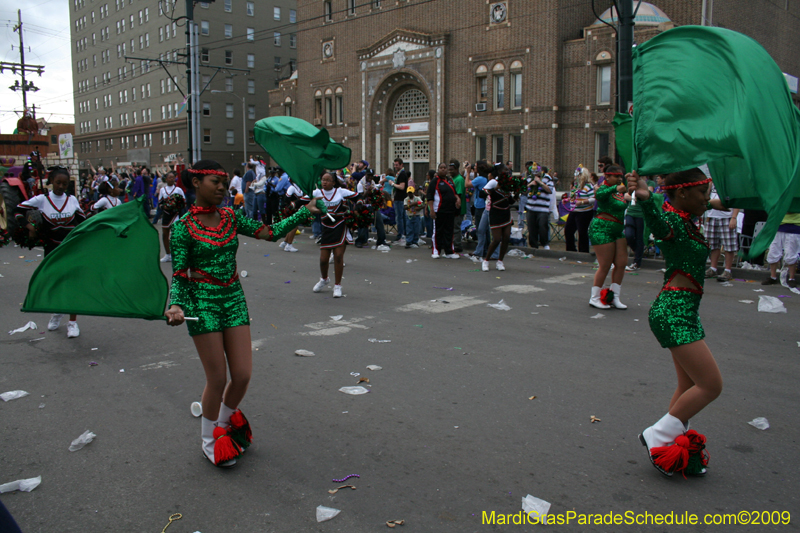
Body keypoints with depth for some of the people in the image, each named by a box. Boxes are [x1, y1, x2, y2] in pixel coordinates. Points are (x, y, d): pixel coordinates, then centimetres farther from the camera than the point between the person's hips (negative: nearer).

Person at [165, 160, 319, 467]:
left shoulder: (231, 218, 6)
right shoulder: (184, 226, -8)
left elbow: (271, 233, 3)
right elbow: (179, 275, -7)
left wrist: (305, 213, -4)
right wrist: (177, 305, -24)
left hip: (234, 299, 5)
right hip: (203, 304, -5)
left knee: (243, 375, 4)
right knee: (217, 379, 1)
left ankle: (224, 424, 35)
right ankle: (209, 441, 26)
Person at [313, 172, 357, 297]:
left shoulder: (341, 192, -1)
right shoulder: (317, 193, 3)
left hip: (340, 227, -2)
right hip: (326, 229, 2)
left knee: (338, 256, -8)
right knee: (323, 259, 0)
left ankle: (337, 286, 7)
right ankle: (324, 279, 32)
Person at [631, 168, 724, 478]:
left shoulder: (685, 218, 12)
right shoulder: (671, 222, -17)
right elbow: (657, 224, -43)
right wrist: (644, 199, -61)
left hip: (684, 310, 10)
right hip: (673, 311, -10)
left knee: (690, 386, 14)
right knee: (711, 385, -7)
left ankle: (675, 446, 22)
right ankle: (657, 437, 1)